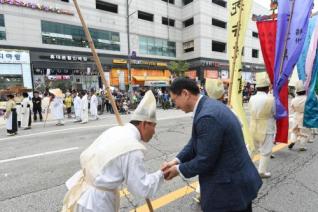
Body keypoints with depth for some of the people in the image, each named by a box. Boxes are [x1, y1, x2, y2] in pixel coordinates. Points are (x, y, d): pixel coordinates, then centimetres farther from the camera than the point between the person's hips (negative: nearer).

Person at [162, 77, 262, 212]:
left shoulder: (207, 116, -31)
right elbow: (195, 142, 7)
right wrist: (177, 161, -1)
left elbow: (204, 161, -24)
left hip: (230, 188, -9)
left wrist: (179, 170, -9)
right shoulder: (210, 105, 2)